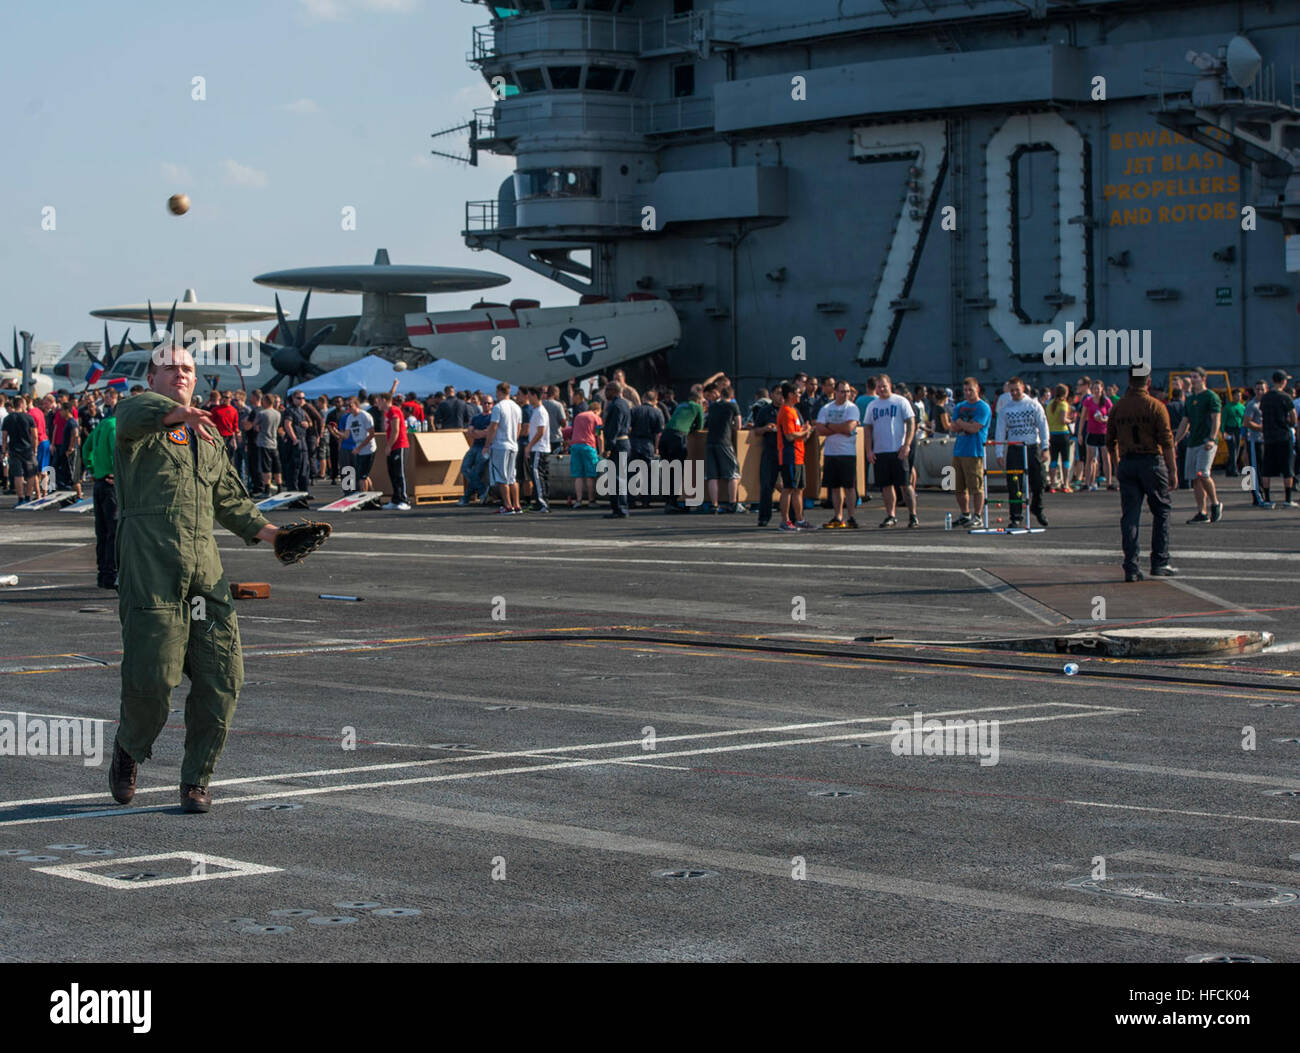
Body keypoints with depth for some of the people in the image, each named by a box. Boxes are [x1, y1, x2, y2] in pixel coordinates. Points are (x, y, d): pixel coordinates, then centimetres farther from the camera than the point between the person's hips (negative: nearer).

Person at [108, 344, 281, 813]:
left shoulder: (207, 434, 24)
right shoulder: (140, 412, 3)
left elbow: (229, 497, 33)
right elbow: (136, 414, -23)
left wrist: (263, 529, 15)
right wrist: (176, 413, -45)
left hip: (205, 570, 6)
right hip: (151, 565, -6)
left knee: (221, 677, -2)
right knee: (151, 677, -8)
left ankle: (196, 779, 12)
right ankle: (128, 750, 23)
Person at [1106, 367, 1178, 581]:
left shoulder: (1117, 408, 6)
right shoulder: (1155, 407, -6)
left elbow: (1110, 441, 10)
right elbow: (1167, 442, -9)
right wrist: (1173, 470, -6)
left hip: (1126, 464, 3)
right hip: (1151, 462, -3)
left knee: (1129, 516, 4)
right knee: (1161, 512, 9)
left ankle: (1131, 567, 0)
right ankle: (1159, 563, 8)